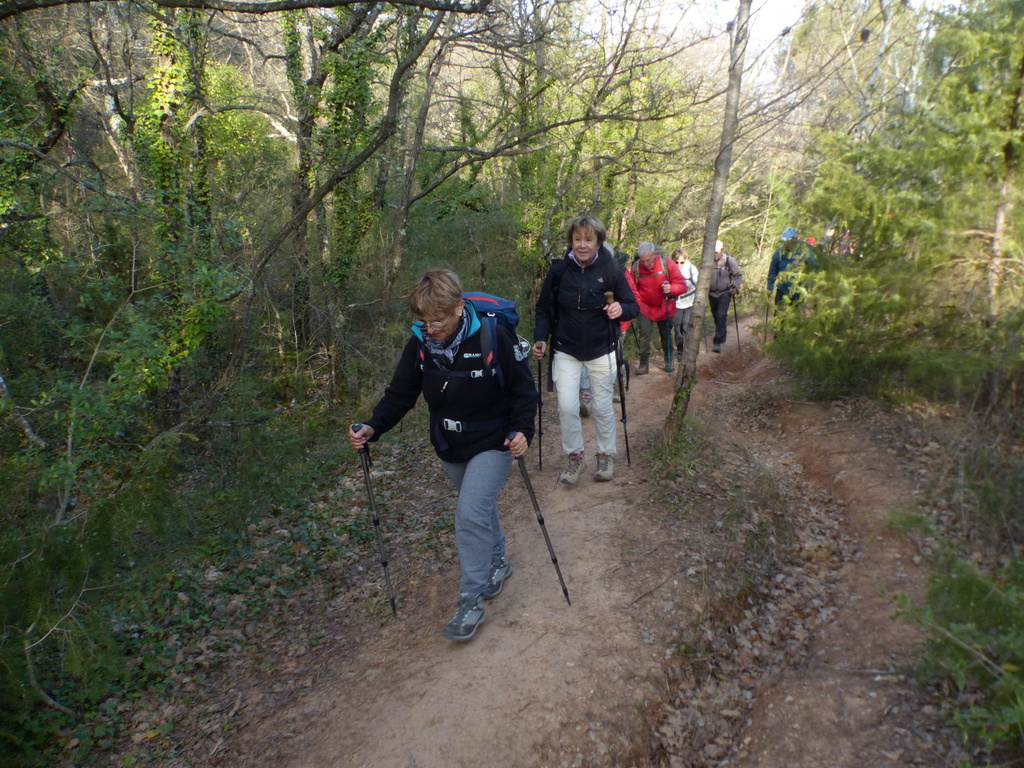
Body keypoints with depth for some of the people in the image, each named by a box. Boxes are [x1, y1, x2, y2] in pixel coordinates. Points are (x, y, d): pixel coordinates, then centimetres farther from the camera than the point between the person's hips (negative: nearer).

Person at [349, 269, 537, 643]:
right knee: (479, 506, 20)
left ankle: (471, 601, 1)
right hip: (449, 446, 5)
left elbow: (523, 388, -12)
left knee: (470, 514, -14)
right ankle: (498, 562, 46)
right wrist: (372, 427, -21)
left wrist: (523, 430, -24)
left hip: (493, 443, -5)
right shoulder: (420, 343, -10)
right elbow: (400, 393, -6)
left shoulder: (493, 336, -22)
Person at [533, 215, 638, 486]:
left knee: (602, 406, 10)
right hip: (566, 351, 1)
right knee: (567, 407, -5)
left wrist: (620, 309, -25)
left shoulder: (612, 269, -8)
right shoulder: (559, 270, -6)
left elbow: (633, 307, -3)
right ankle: (574, 457, 17)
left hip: (601, 351, 0)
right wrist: (540, 338, -11)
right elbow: (544, 308, 3)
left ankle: (606, 455, 31)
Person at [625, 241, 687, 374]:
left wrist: (671, 288, -35)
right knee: (644, 334, -12)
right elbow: (633, 288, 2)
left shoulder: (667, 263, -18)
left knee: (666, 335, 13)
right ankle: (644, 364, -3)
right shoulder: (636, 267, -14)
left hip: (665, 307, 0)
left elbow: (682, 285, -16)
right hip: (645, 307, 0)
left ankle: (668, 362, 30)